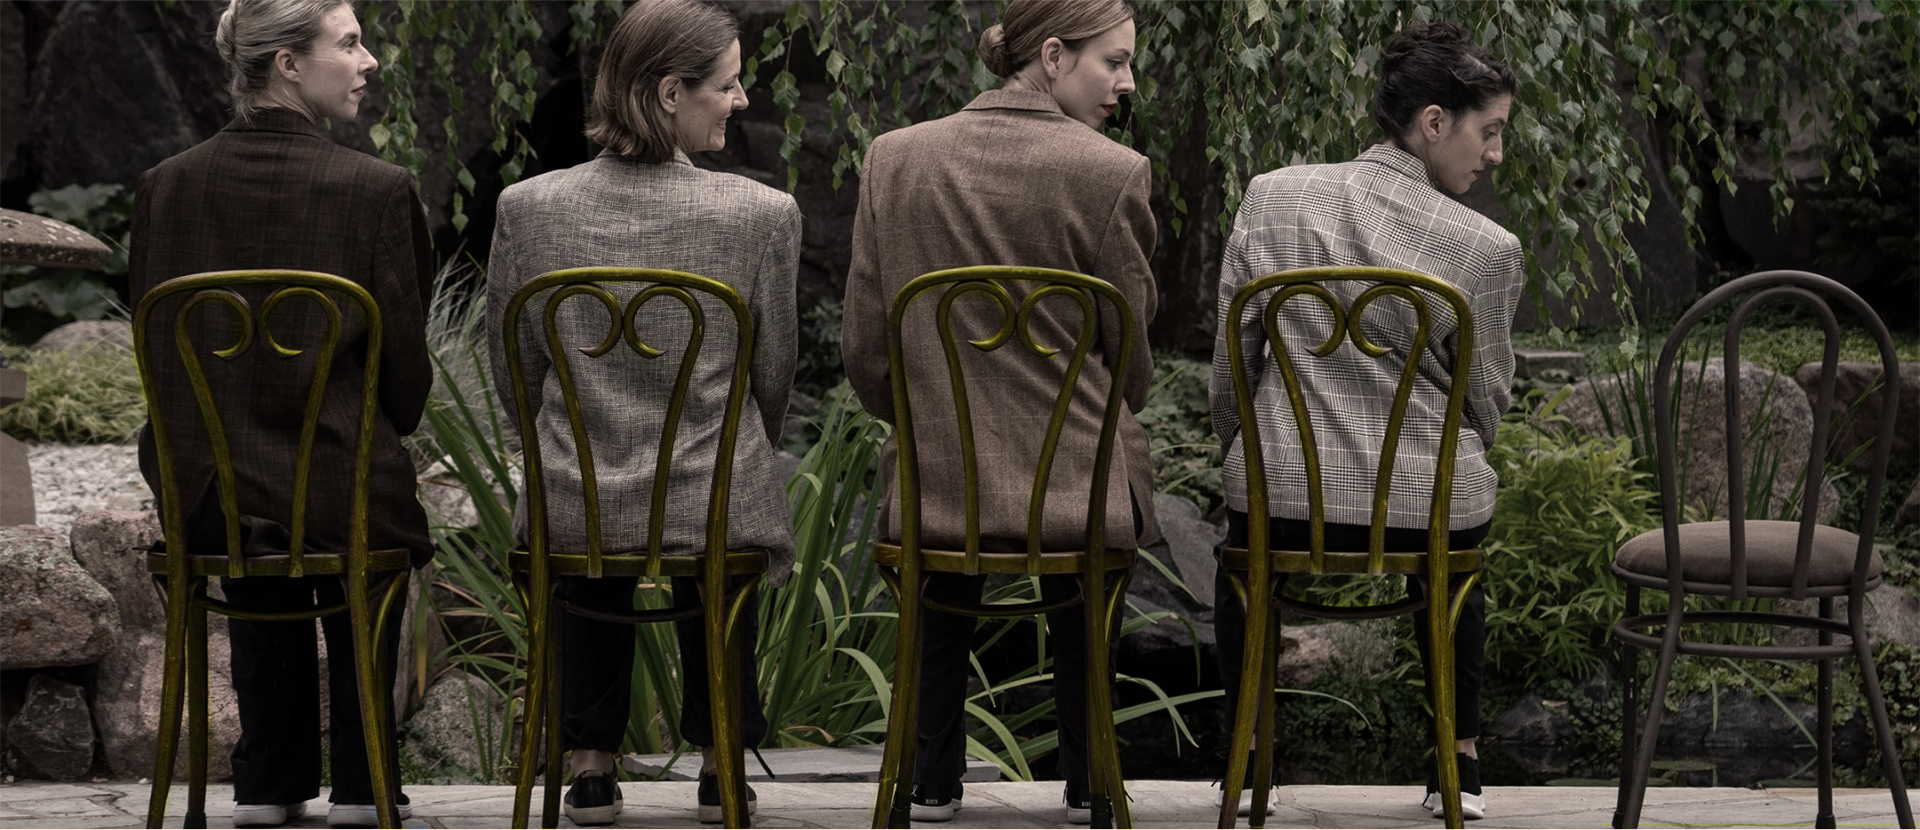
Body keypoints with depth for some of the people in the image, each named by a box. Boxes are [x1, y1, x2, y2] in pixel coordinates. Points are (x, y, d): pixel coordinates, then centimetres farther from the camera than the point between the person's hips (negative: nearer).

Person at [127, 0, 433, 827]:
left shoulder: (165, 186, -2)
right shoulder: (376, 189, -14)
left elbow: (153, 347, 6)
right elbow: (406, 363, -7)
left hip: (202, 492, 4)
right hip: (340, 490, -4)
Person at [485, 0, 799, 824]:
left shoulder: (527, 207, -8)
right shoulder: (762, 213, -14)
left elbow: (514, 366, 4)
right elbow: (773, 373, -2)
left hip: (571, 506, 1)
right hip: (717, 509, -1)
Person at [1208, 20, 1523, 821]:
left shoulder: (1272, 198, -5)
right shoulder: (1487, 249, -11)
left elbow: (1230, 368, 2)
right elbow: (1487, 404, 1)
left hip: (1284, 492, 1)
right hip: (1427, 504, -1)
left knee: (1241, 549, 37)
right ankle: (1460, 765, 39)